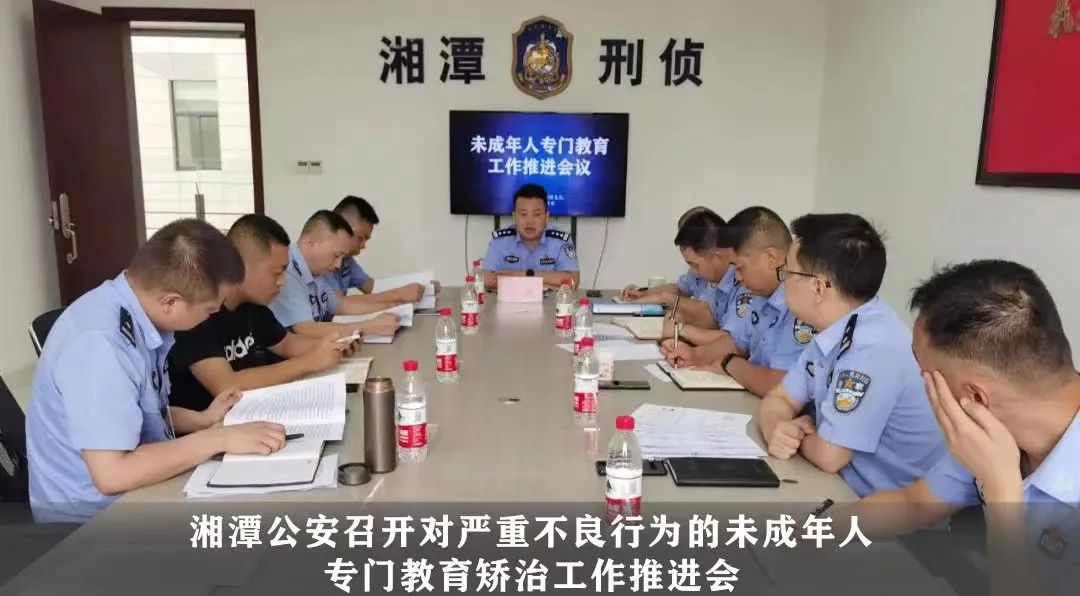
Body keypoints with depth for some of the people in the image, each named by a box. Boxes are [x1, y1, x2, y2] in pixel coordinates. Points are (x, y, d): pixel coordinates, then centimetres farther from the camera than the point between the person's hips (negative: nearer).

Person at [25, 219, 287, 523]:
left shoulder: (134, 317, -2)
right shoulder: (101, 343, -27)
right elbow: (112, 474, -29)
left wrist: (202, 420, 3)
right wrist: (219, 438, -24)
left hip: (134, 491, 8)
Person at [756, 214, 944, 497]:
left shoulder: (874, 346, -28)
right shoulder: (834, 330, 0)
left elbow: (829, 455, -25)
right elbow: (780, 399, 7)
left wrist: (795, 434, -5)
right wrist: (776, 431, -15)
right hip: (847, 488, 7)